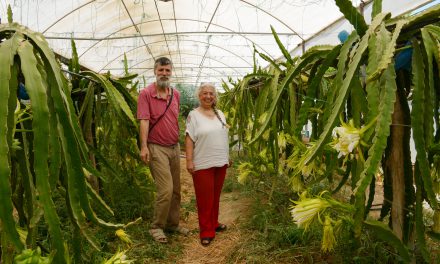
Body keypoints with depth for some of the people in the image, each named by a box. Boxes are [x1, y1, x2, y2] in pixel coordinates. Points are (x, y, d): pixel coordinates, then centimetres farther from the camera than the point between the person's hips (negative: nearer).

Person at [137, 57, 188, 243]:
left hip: (175, 147, 6)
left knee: (176, 189, 12)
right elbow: (144, 121, -14)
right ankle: (156, 227, 9)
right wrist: (144, 146, -22)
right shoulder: (146, 93, -6)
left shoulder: (176, 94, 11)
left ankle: (173, 223, 28)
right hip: (157, 148, -6)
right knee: (166, 189, -10)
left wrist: (178, 141, 15)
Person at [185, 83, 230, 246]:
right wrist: (189, 160, -17)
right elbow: (189, 139, -10)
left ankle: (213, 223, 31)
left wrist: (227, 158, 18)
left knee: (216, 195, 15)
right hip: (203, 164, -5)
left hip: (221, 162, 6)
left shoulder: (220, 114, 12)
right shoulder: (194, 115, -6)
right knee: (205, 197, 1)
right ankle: (206, 232, 11)